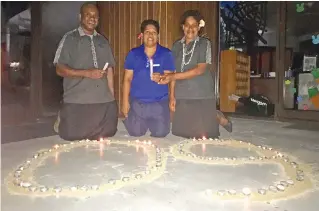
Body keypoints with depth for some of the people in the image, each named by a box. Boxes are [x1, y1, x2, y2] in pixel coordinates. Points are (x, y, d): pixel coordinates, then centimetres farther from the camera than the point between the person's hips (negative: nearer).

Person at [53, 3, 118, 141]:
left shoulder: (103, 41, 14)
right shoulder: (69, 38, 1)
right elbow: (60, 69, -4)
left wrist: (112, 96, 7)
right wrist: (87, 73, -16)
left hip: (104, 101, 4)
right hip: (77, 102, -4)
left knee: (105, 137, 7)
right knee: (72, 137, 2)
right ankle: (62, 120, 30)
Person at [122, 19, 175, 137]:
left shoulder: (166, 54, -2)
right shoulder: (133, 54, 0)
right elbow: (127, 79, 2)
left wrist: (161, 78, -27)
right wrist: (125, 101, -2)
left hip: (160, 103, 0)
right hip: (137, 103, 1)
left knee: (160, 134, 4)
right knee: (136, 134, 9)